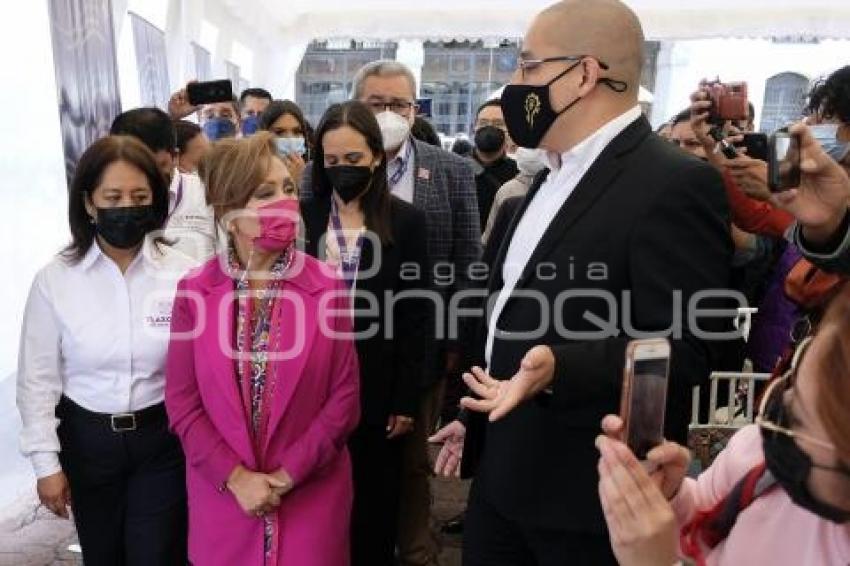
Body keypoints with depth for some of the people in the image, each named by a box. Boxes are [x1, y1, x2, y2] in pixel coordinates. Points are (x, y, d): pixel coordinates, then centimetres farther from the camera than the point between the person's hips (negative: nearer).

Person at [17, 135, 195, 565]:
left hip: (163, 439, -1)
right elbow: (38, 378, -1)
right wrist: (46, 462, -1)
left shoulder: (184, 274, -11)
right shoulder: (54, 280, -8)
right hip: (87, 440, 2)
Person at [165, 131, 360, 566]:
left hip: (311, 494, 0)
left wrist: (288, 474, -11)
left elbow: (345, 397, -7)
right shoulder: (194, 292, -5)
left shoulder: (327, 288, -8)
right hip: (222, 494, 1)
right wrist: (236, 478, -10)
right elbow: (182, 402, -3)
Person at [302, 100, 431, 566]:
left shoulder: (405, 221, -4)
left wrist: (406, 399, -6)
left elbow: (414, 315, -4)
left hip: (376, 388, -1)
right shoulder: (302, 217, 1)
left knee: (374, 507, 12)